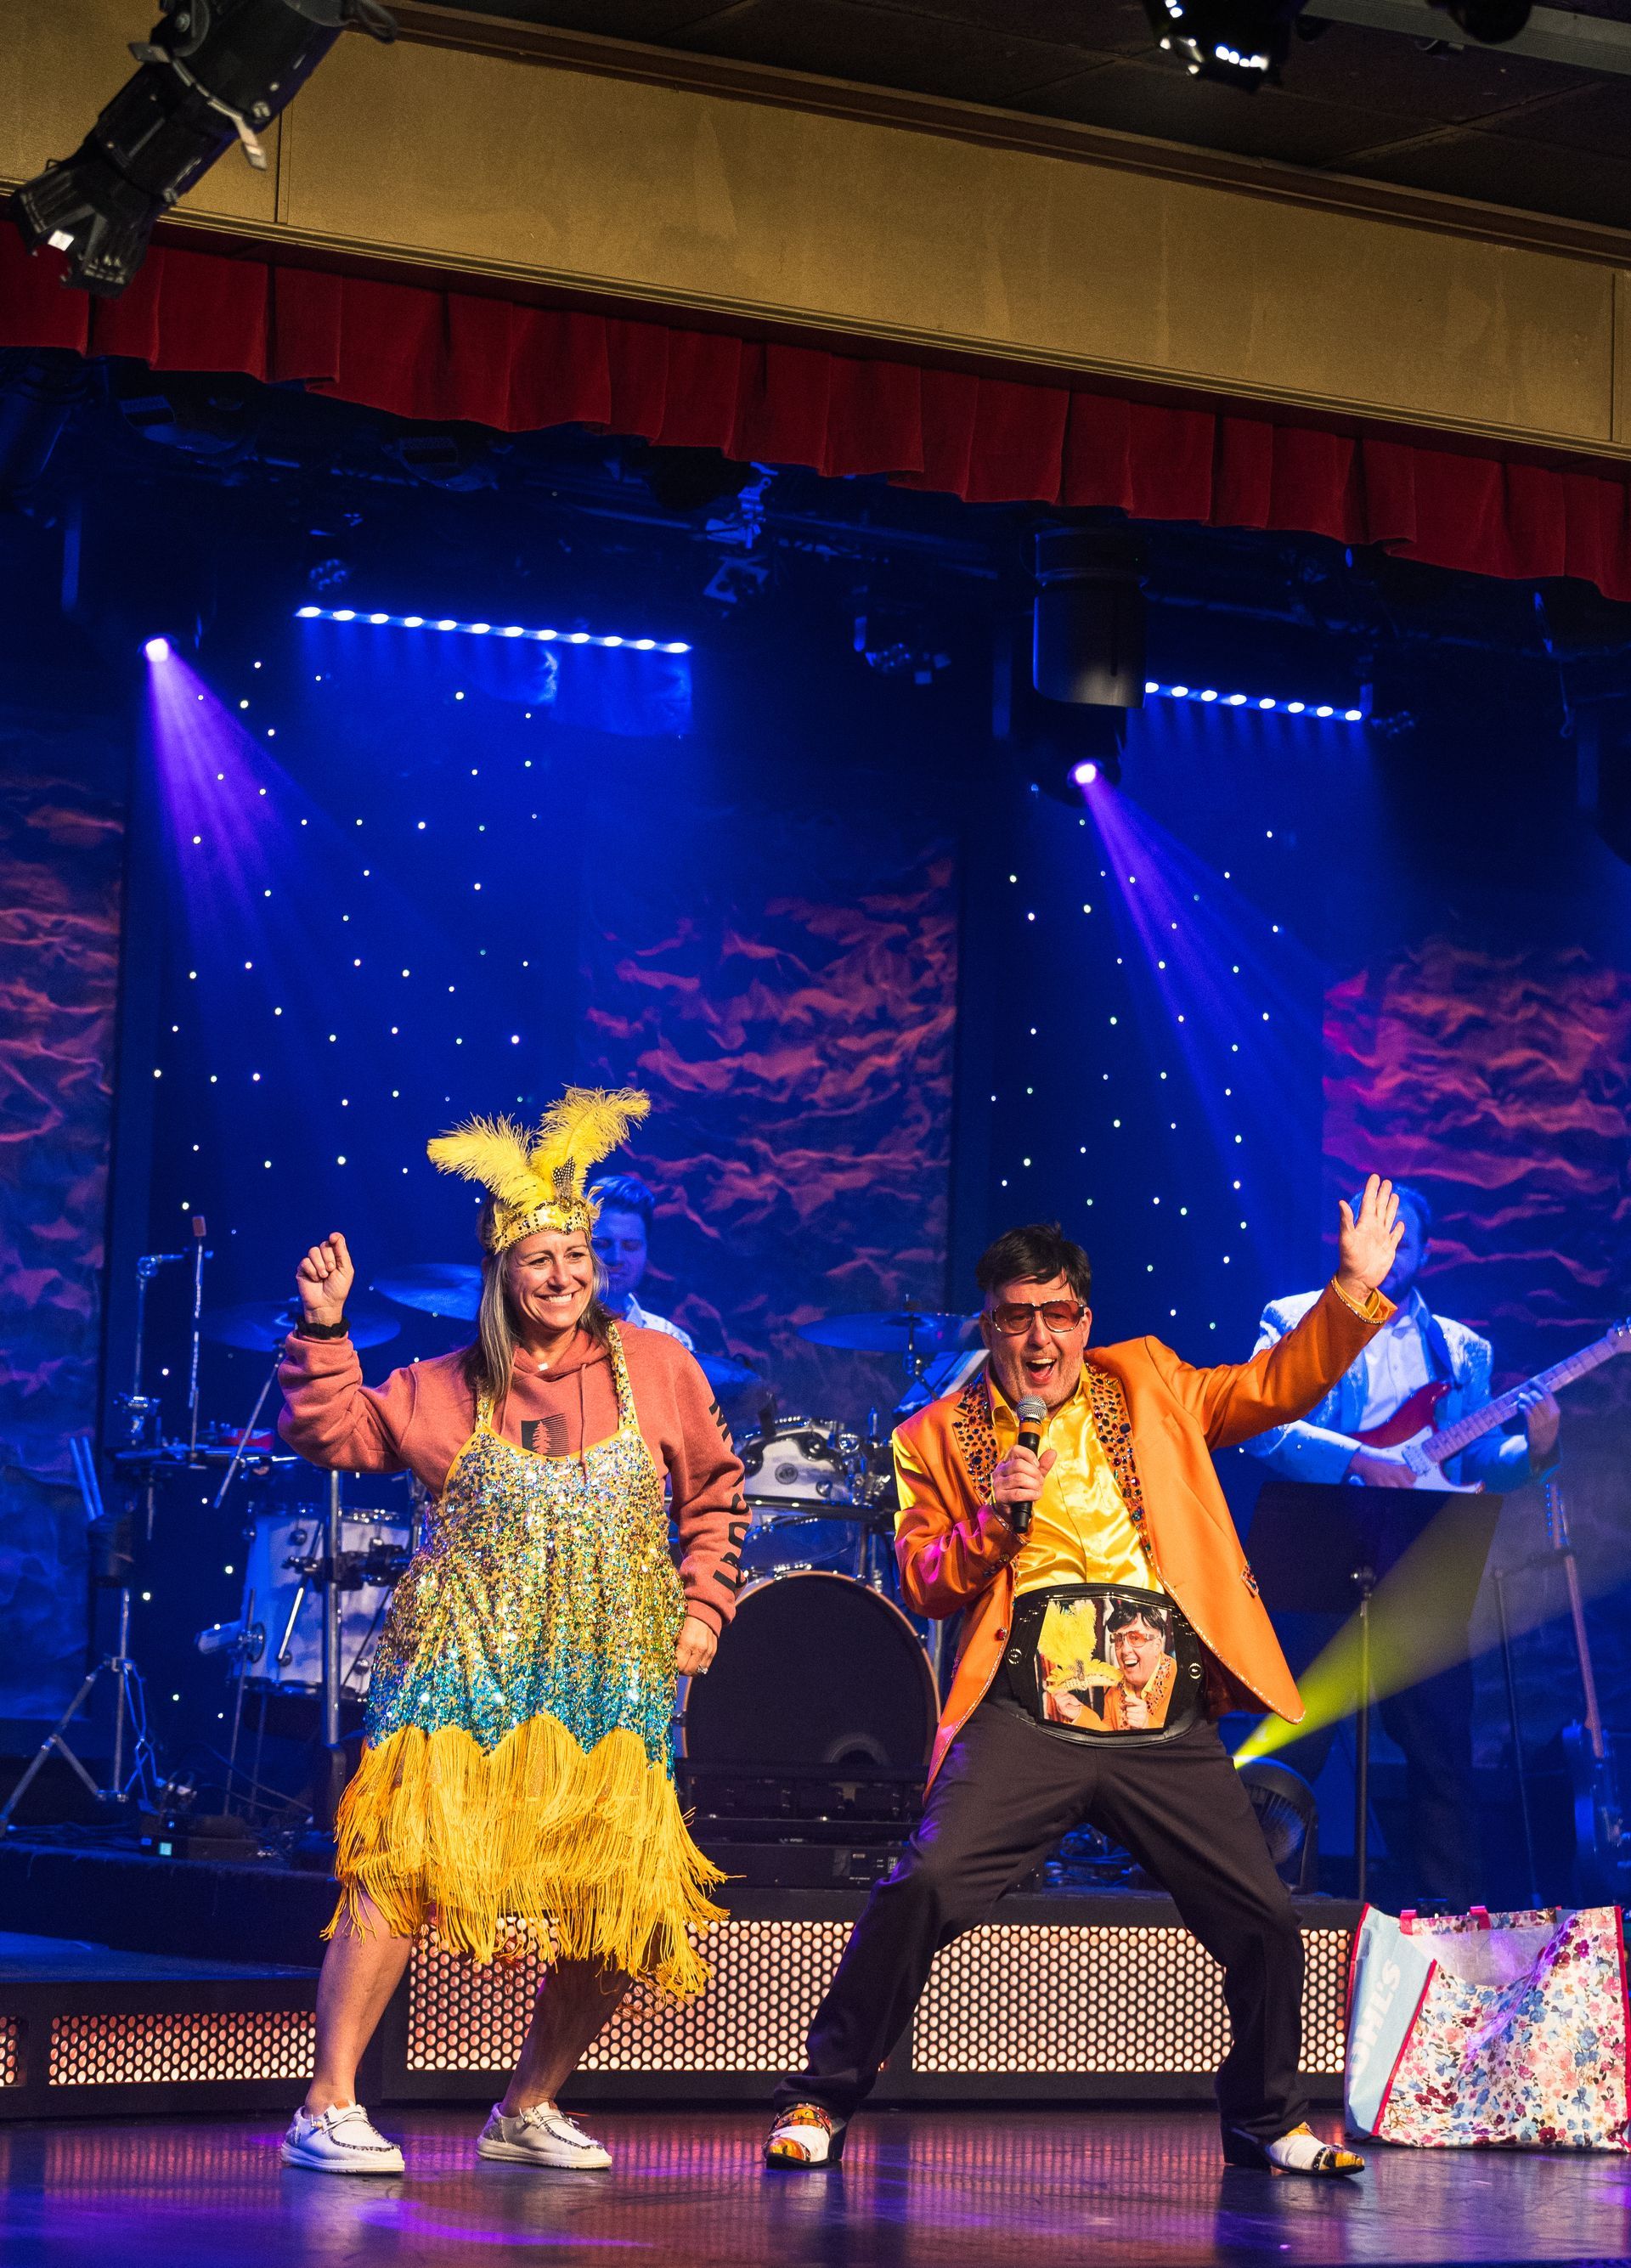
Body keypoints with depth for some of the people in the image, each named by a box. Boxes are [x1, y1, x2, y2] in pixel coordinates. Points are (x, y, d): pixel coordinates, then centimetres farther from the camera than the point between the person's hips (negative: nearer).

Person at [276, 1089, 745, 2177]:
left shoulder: (655, 1365, 9)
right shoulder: (449, 1388, 8)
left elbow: (714, 1493, 17)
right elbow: (333, 1434, 4)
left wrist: (703, 1609, 10)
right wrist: (326, 1329, -8)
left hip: (610, 1686, 2)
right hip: (466, 1674, -2)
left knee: (624, 1910, -1)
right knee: (403, 1867, -17)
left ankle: (529, 2109, 20)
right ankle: (330, 2110, -12)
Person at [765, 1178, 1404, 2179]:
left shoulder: (1146, 1384, 15)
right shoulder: (940, 1435, 10)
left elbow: (1274, 1386, 14)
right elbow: (922, 1584, 4)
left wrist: (1354, 1289, 2)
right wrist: (997, 1517, -13)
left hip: (1170, 1729, 3)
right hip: (1025, 1719, -2)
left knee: (1266, 1924, 4)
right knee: (922, 1888, -19)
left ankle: (1267, 2119, 28)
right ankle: (823, 2103, -3)